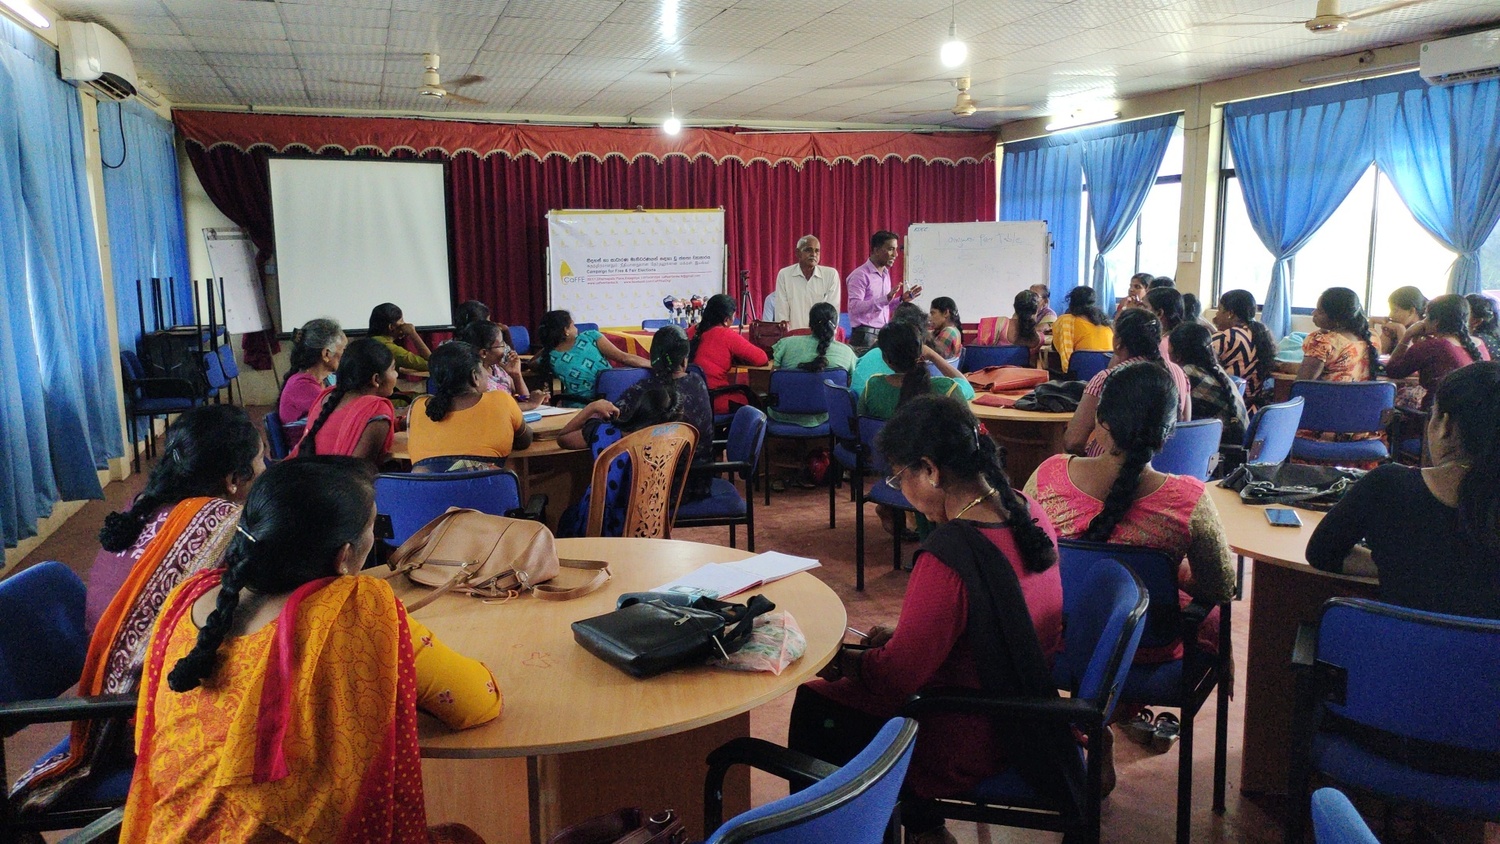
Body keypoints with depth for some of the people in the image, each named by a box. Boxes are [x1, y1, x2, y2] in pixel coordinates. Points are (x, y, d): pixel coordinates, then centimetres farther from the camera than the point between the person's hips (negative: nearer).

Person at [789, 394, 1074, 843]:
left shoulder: (947, 556, -32)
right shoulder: (1029, 513, -6)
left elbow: (897, 676, -22)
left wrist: (838, 660, -4)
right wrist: (901, 637, 8)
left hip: (967, 747, -8)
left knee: (813, 705, 10)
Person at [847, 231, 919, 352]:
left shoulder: (886, 274, 16)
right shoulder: (860, 275, -9)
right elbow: (855, 307, -20)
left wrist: (902, 299, 6)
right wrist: (886, 298, -26)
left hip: (884, 334, 7)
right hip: (865, 336, -7)